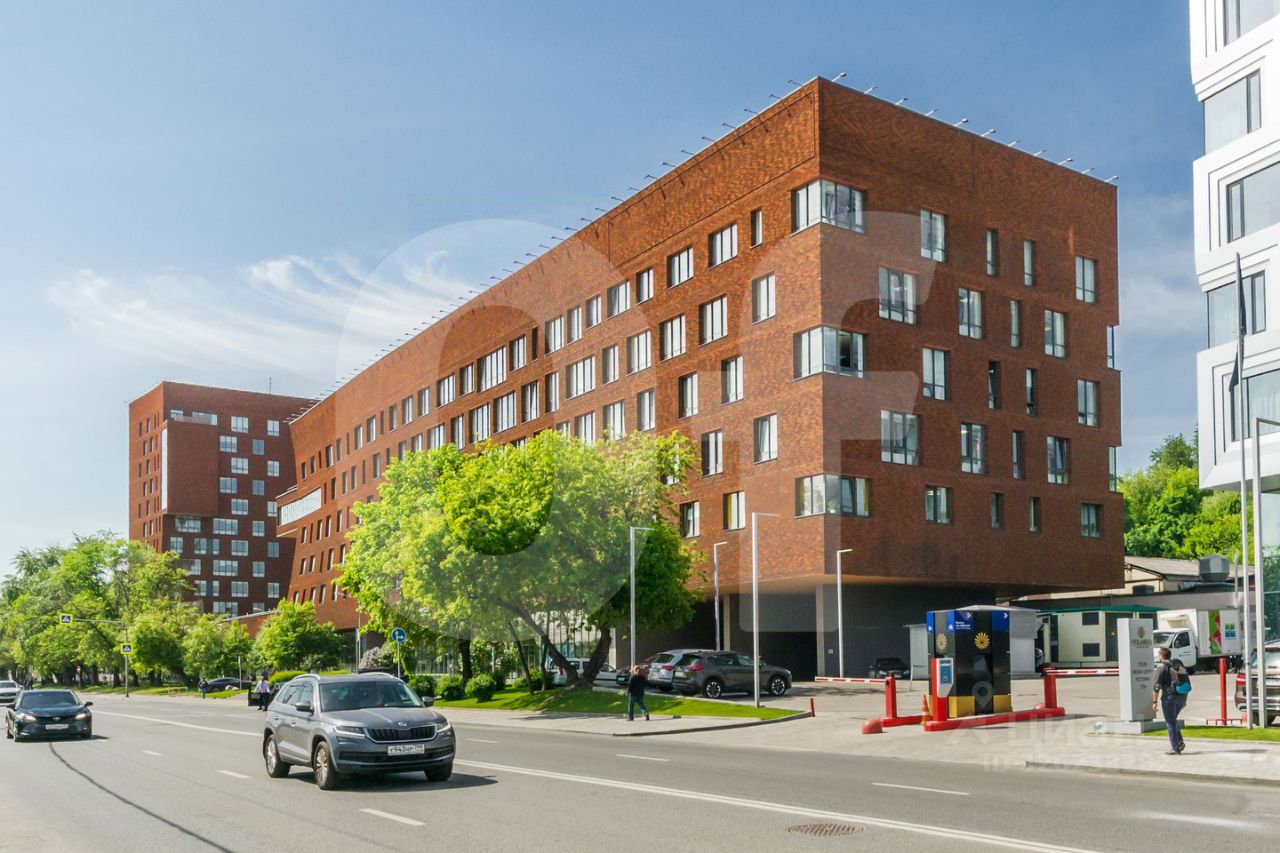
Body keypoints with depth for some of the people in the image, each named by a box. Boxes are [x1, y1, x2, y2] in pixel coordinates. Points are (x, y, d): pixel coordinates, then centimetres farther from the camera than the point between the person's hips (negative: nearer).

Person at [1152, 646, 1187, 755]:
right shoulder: (1179, 665, 14)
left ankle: (1175, 748, 2)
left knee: (1170, 722, 3)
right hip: (1182, 696, 7)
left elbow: (1157, 685, -14)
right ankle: (1180, 742, 10)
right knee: (1173, 720, 22)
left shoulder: (1162, 666, -7)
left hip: (1169, 696, -7)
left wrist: (1154, 701, -10)